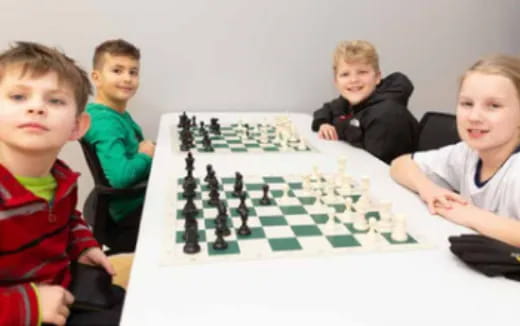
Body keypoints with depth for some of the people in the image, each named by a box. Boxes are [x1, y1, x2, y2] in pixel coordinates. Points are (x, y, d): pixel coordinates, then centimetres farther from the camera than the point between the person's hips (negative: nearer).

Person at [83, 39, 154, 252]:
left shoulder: (119, 114, 5)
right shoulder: (104, 122, -23)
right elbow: (119, 176, -35)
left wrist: (149, 150, -8)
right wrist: (145, 156, -17)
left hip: (143, 199, 9)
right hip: (131, 215, -9)